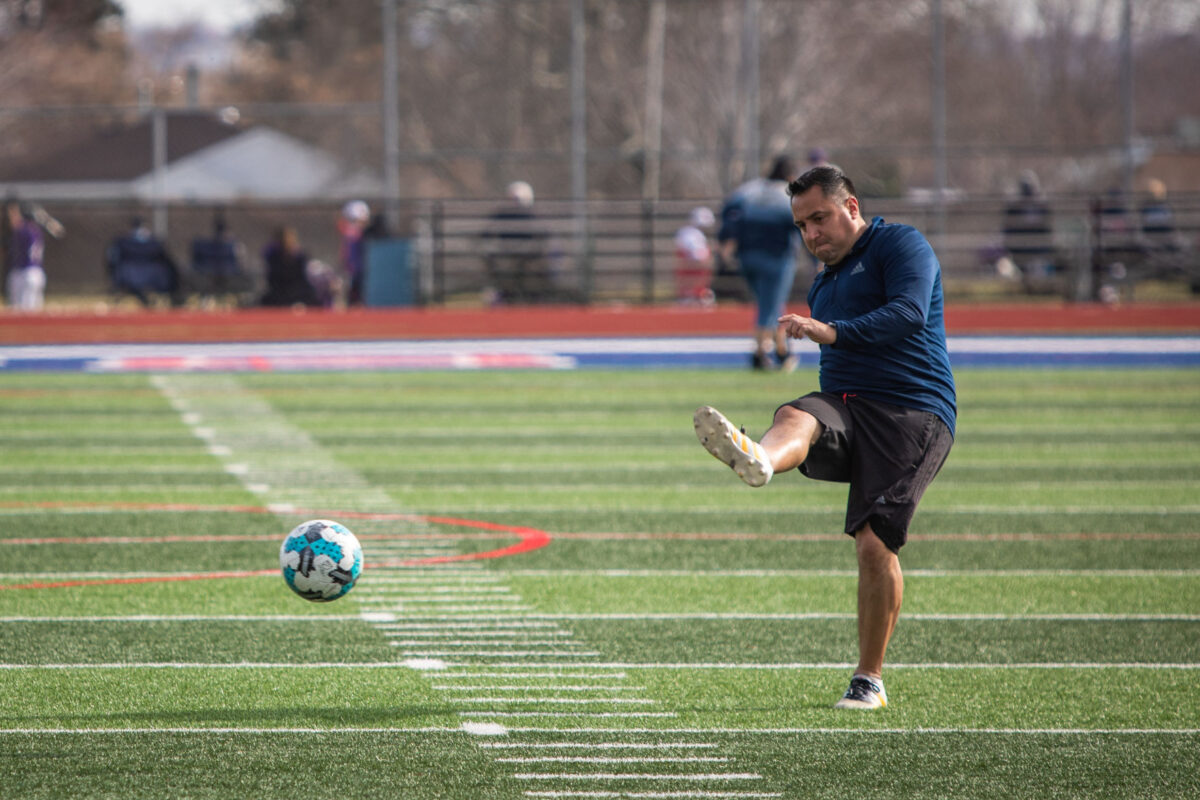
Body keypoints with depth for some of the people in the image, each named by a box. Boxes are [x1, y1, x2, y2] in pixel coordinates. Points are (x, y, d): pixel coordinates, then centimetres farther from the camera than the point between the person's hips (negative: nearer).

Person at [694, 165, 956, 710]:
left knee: (875, 543, -15)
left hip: (911, 415, -6)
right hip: (844, 409, 6)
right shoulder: (823, 284, 27)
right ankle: (754, 458, -68)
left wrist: (833, 333, -29)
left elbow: (909, 312, -18)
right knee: (797, 418, -30)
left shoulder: (900, 245, 1)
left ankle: (869, 680, 0)